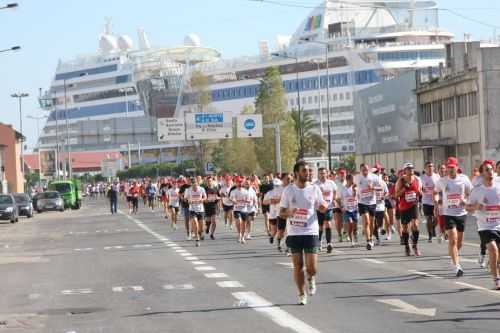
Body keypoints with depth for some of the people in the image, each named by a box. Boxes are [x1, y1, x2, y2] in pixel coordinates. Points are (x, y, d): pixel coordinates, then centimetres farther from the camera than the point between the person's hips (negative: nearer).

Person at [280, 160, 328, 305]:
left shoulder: (314, 189, 1)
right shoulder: (288, 190, 0)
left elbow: (322, 209, 9)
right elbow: (281, 213, 4)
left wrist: (324, 207, -15)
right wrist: (290, 213, -19)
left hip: (311, 232, 0)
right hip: (294, 232, 0)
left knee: (312, 267, -6)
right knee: (298, 265, 3)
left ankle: (310, 278, 29)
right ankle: (302, 294, 18)